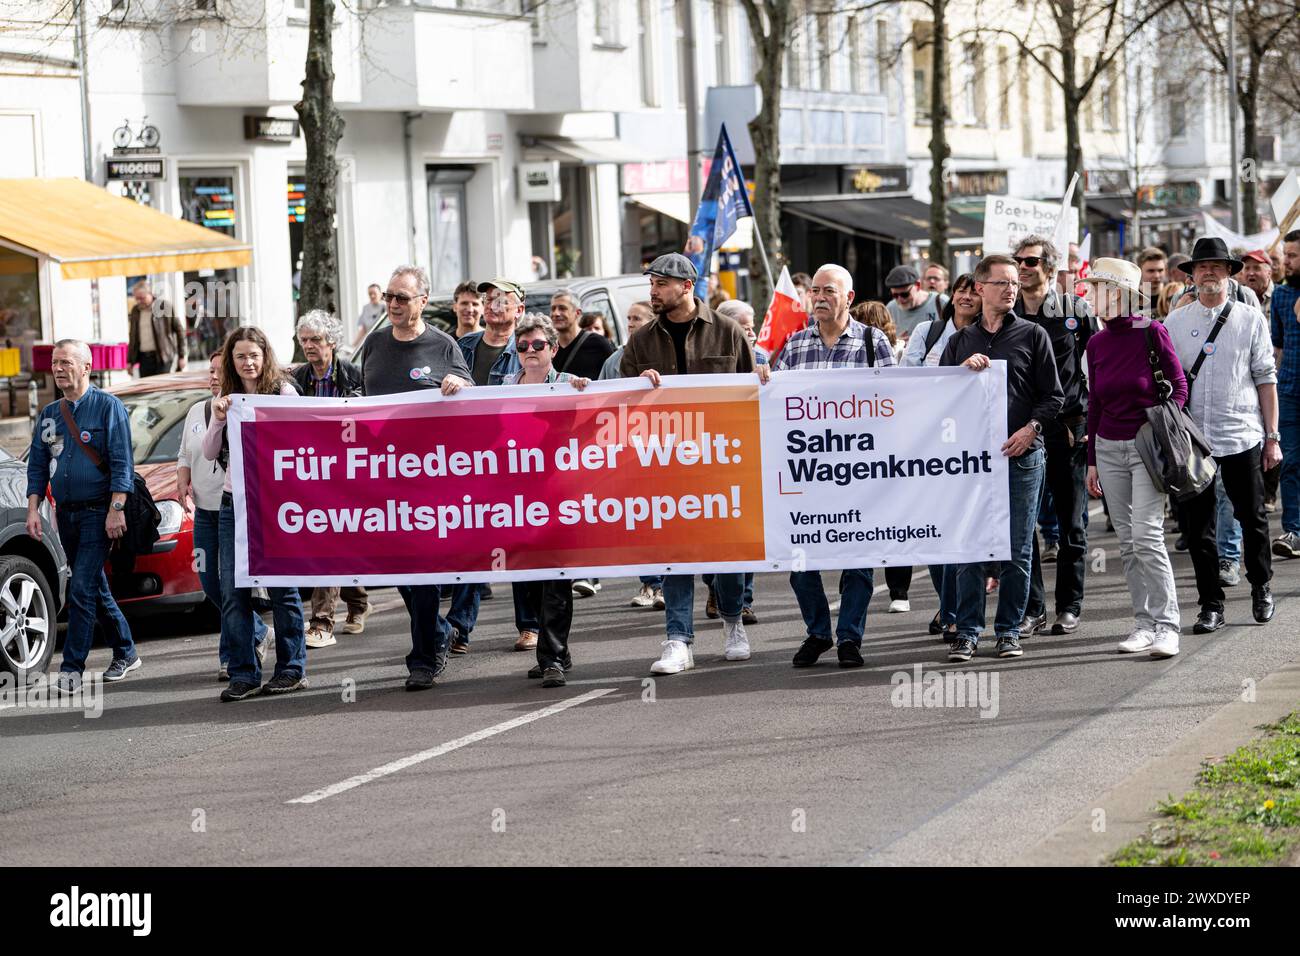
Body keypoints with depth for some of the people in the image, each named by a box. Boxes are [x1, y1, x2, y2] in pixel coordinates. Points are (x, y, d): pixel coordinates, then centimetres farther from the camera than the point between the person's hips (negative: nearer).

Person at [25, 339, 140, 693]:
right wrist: (33, 509, 3)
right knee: (95, 588, 12)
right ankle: (125, 653, 25)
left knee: (82, 588, -13)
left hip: (97, 513, -6)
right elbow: (37, 466, 15)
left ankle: (72, 668, -13)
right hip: (66, 514, 7)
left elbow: (122, 462, -10)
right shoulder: (48, 415, 13)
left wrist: (116, 510, -18)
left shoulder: (107, 406, -5)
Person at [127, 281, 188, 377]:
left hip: (162, 357, -5)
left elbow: (179, 331, -1)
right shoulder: (135, 310, 12)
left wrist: (181, 356, -3)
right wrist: (130, 361, 16)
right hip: (144, 357, 5)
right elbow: (132, 336, 19)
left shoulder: (165, 307, -3)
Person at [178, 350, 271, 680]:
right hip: (205, 511, 7)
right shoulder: (196, 412, 15)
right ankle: (257, 634, 29)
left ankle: (231, 656, 3)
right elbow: (185, 457, 23)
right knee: (210, 583, 9)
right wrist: (183, 484, 8)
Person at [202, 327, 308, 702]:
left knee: (281, 587, -1)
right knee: (233, 593, 0)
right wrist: (218, 419, -5)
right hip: (233, 502, 5)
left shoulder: (283, 392, -1)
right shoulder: (227, 399, 12)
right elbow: (210, 453, 10)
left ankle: (292, 669, 7)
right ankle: (243, 675, 3)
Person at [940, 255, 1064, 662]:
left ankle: (1009, 631, 9)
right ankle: (967, 631, 4)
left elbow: (1053, 396, 5)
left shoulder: (1032, 335, 6)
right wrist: (963, 368, -5)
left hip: (1021, 453, -2)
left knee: (1017, 549, 1)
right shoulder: (960, 341, 13)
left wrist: (1030, 428, -10)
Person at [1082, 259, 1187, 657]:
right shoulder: (1096, 344, 7)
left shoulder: (1152, 333, -8)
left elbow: (1178, 385, -2)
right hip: (1109, 447, 5)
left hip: (1147, 445, -5)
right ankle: (1144, 623, 11)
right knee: (1127, 541, 5)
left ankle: (1166, 625, -10)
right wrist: (1091, 461, 14)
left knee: (1146, 535, -14)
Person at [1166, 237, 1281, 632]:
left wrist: (1272, 436, 0)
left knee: (1252, 518, 8)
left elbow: (1266, 378, 3)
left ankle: (1261, 588, 29)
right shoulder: (1176, 322, 7)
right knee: (1196, 525, 3)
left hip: (1241, 436, -1)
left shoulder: (1250, 319, 3)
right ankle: (1211, 605, 12)